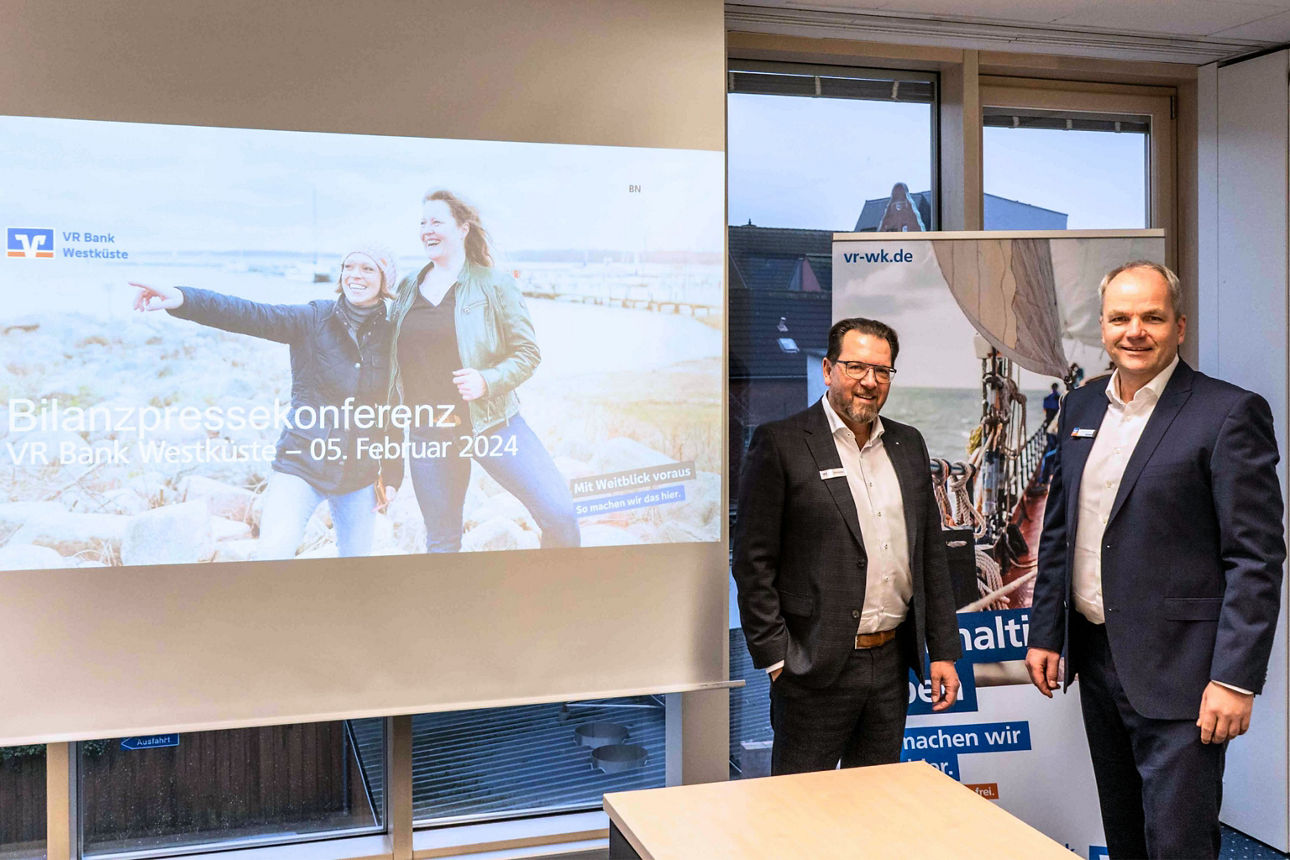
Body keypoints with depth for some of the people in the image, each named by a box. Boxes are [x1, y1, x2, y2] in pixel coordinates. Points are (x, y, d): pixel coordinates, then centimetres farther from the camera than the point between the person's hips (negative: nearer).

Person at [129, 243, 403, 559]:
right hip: (302, 465, -2)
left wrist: (391, 475, 9)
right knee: (273, 554, -16)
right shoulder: (312, 319, -3)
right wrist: (183, 299, -34)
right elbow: (247, 314, -18)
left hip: (361, 475, 2)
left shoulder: (391, 335, 2)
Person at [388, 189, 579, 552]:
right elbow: (396, 360, 20)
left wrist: (487, 381, -20)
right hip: (428, 435, 4)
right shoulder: (407, 289, 11)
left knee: (559, 512, -16)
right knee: (441, 542, 13)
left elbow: (528, 352, -3)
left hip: (491, 424, -4)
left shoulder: (494, 284, -2)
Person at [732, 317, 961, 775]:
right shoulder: (780, 443, -7)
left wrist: (943, 650, 10)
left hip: (892, 663, 6)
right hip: (815, 668, -5)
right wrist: (775, 657, -12)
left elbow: (931, 552, 14)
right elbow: (753, 562, -9)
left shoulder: (908, 445, 11)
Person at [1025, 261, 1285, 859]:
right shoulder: (1080, 408, 9)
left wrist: (1236, 678, -17)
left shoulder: (1230, 413, -11)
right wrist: (1045, 633, 11)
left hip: (1177, 671, -6)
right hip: (1095, 654, 7)